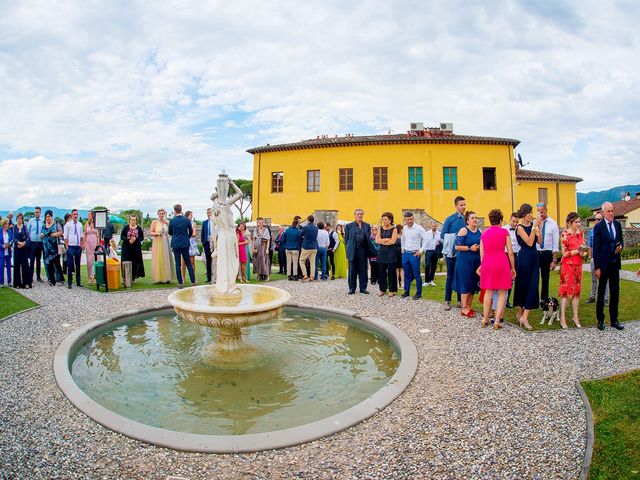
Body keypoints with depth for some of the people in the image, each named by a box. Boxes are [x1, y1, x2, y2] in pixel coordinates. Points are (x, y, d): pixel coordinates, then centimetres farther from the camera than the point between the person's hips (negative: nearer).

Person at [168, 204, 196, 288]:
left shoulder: (172, 221, -4)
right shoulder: (187, 220, -5)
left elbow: (170, 232, 8)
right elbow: (191, 231, 5)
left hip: (175, 244, 0)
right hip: (185, 244, 0)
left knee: (178, 264, 4)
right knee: (188, 263, 7)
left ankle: (180, 283, 3)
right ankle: (193, 281, 5)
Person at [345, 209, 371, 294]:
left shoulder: (367, 226, 10)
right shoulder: (349, 226, 5)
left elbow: (369, 238, 11)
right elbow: (346, 239, 7)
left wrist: (368, 250, 2)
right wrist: (349, 247, 2)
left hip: (363, 250, 1)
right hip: (353, 251, -1)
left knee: (363, 269, 4)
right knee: (352, 270, 3)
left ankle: (363, 288, 12)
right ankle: (352, 288, 11)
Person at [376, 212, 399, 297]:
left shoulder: (394, 229, -1)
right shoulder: (380, 229, 10)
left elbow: (392, 241, -13)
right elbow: (377, 240, 0)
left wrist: (382, 241, -5)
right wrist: (387, 239, -9)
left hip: (390, 252, -4)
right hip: (381, 252, 4)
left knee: (391, 271, 0)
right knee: (381, 271, 5)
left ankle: (392, 290, 8)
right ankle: (382, 289, 15)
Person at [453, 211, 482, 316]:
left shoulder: (479, 231, 10)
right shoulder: (463, 230, -7)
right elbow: (457, 246, -12)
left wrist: (480, 247, -1)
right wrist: (470, 248, -19)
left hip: (476, 261, 6)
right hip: (465, 261, -6)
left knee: (473, 285, 9)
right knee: (466, 285, -3)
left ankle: (468, 306, 21)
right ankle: (464, 309, 5)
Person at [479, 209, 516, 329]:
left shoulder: (484, 233, 8)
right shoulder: (504, 232, 0)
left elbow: (482, 253, 10)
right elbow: (510, 252, -1)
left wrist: (482, 266, 20)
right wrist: (513, 267, 8)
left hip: (487, 263, 3)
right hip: (501, 263, -3)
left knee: (488, 291, 14)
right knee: (502, 293, 4)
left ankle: (485, 319, 18)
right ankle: (497, 320, -1)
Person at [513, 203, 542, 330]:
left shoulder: (532, 224, 7)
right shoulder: (520, 227, -9)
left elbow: (539, 241, 2)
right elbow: (529, 243, -17)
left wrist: (539, 227, -7)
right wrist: (534, 227, -17)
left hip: (534, 257, 6)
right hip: (524, 257, -6)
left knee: (533, 286, -1)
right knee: (523, 285, 6)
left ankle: (524, 316, 0)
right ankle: (520, 312, 24)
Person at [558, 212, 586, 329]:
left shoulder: (580, 232, 8)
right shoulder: (565, 234, -10)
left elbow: (584, 246, 16)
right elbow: (564, 253, -11)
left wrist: (584, 251, -5)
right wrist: (578, 251, -19)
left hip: (578, 265, 6)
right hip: (567, 265, -6)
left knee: (576, 290, 9)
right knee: (565, 290, -3)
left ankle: (575, 317, 18)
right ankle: (562, 318, 1)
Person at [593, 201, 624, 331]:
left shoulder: (617, 224, 6)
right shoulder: (598, 227, -9)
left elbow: (621, 240, 19)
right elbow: (596, 248, -9)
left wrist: (621, 246, -7)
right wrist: (597, 267, -12)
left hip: (615, 263, 5)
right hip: (603, 264, -5)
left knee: (615, 292, 9)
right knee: (601, 293, 5)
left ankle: (614, 320, 19)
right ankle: (600, 320, 15)